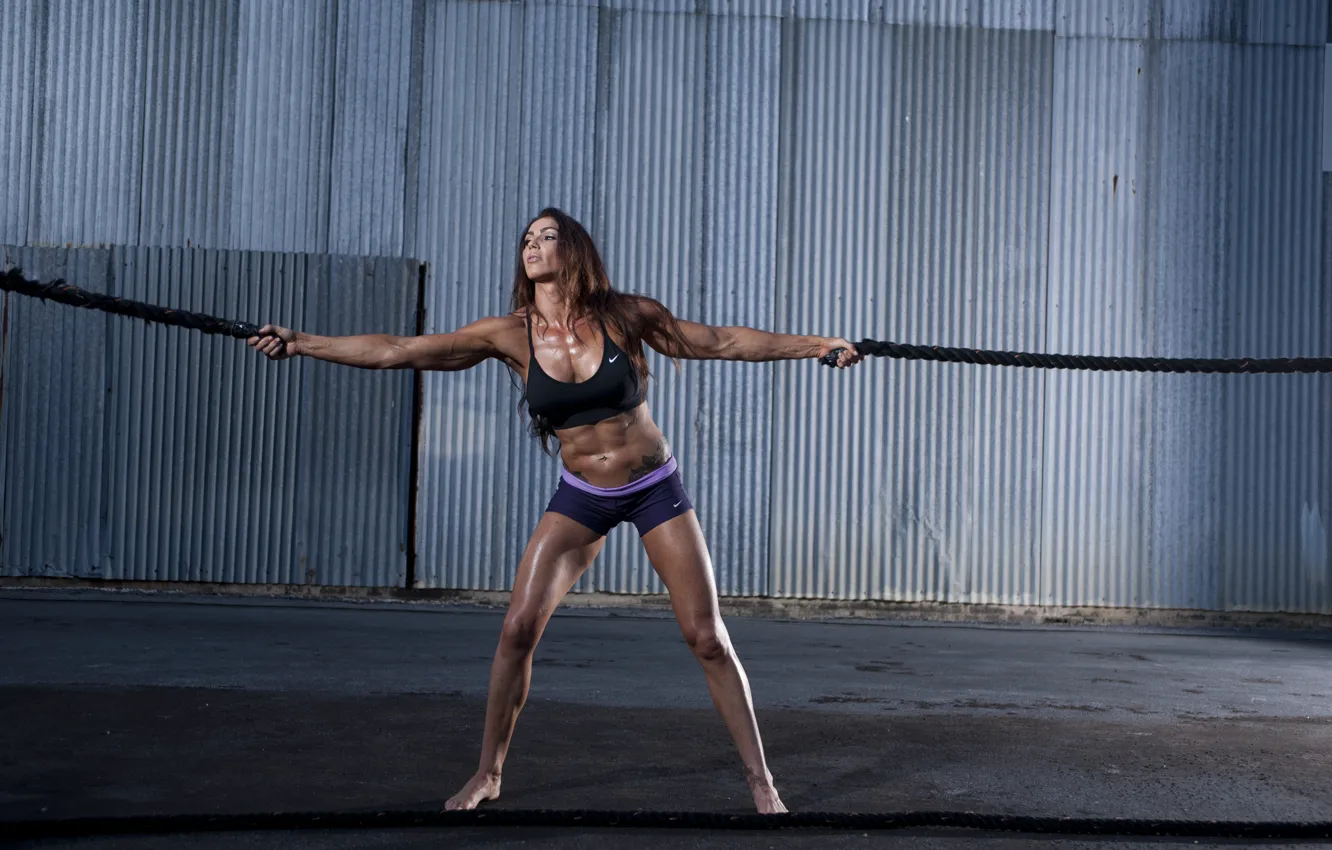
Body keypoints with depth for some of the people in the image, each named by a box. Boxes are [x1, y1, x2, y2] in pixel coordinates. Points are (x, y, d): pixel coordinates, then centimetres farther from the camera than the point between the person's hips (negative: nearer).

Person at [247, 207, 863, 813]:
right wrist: (300, 344, -12)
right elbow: (397, 351, -9)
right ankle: (487, 775, 11)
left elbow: (721, 342, -3)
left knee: (707, 637, -3)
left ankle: (760, 781, 10)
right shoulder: (511, 335, -9)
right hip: (580, 495, 2)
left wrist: (817, 345, -5)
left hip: (655, 488, -1)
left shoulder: (624, 316, -11)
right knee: (519, 626, -8)